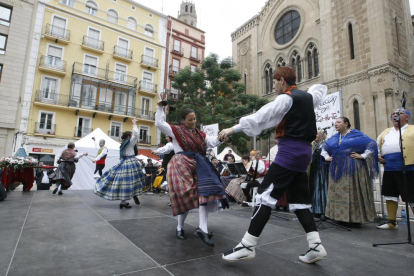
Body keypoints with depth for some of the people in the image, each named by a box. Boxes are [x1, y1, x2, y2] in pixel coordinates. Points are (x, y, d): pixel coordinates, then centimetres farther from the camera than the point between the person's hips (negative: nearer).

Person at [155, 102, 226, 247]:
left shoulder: (200, 134, 18)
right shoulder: (176, 130, 7)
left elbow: (212, 142, 8)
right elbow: (159, 123, 3)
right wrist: (160, 108, 1)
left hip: (199, 166, 4)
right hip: (182, 166, -4)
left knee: (205, 194, -13)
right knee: (186, 197, -3)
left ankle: (202, 229, -13)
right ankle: (180, 228, 20)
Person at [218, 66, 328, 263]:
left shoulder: (286, 98, -6)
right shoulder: (307, 97, 19)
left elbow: (263, 115, -18)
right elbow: (320, 89, 43)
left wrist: (234, 128, -20)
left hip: (290, 150, -9)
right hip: (303, 151, 9)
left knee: (265, 195, -12)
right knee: (298, 200, 13)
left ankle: (247, 246, -10)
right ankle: (316, 246, 12)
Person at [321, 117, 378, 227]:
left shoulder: (356, 134, 0)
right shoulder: (334, 138, 16)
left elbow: (371, 143, -6)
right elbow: (324, 148, 28)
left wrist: (363, 156, -10)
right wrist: (327, 157, 14)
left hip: (352, 169, -6)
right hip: (337, 169, 6)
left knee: (353, 193, -4)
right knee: (338, 193, 6)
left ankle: (355, 219, 5)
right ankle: (342, 217, 15)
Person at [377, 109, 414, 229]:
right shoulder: (385, 132, 20)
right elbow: (376, 146, 27)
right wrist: (378, 156, 10)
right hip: (389, 169, 5)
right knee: (390, 195, 11)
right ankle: (392, 222, 23)